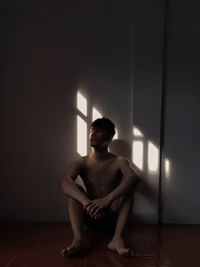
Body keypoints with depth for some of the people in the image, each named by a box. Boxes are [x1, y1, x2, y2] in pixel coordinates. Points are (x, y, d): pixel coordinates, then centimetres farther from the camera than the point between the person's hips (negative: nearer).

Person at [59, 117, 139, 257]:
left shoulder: (119, 161, -8)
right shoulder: (80, 163, -5)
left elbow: (134, 178, -30)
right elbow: (64, 181, -26)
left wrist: (108, 199, -47)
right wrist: (85, 201, -46)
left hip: (113, 215, 0)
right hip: (89, 217, 1)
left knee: (127, 184, -24)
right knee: (74, 189, -23)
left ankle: (117, 238, -34)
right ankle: (78, 239, -36)